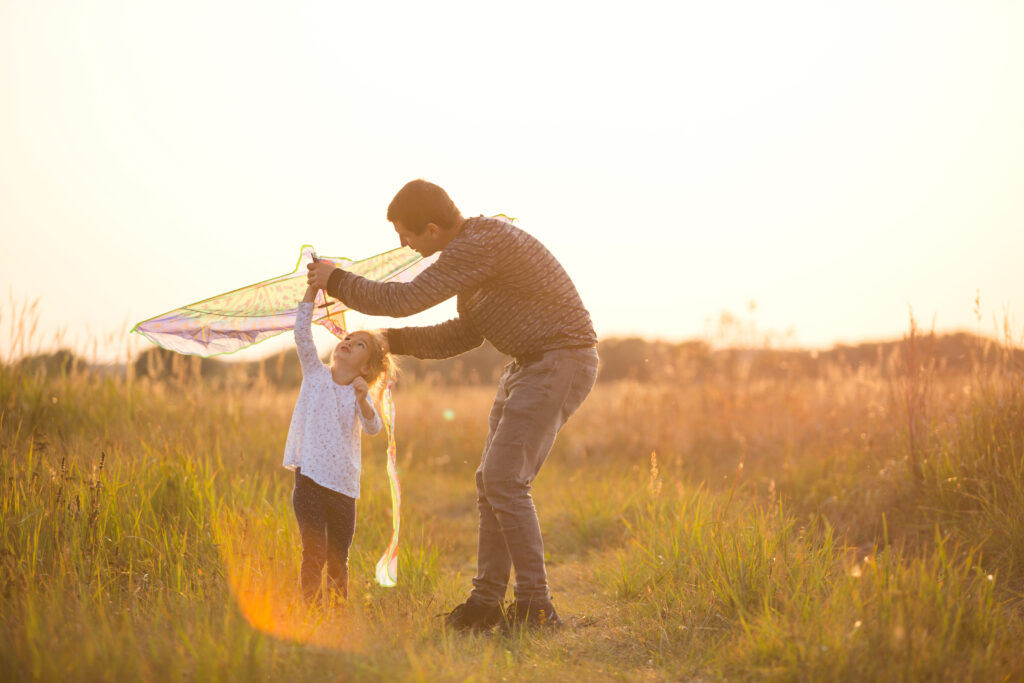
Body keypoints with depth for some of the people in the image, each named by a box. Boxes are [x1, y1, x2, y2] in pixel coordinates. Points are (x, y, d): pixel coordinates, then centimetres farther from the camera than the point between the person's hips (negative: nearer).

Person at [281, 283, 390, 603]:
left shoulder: (359, 395, 8)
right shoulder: (315, 374, 7)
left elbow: (373, 428, -10)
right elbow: (302, 332, -5)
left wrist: (362, 398, -28)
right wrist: (313, 288, -12)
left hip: (344, 486, 2)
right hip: (310, 480, -2)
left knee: (338, 560, 8)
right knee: (314, 554, -7)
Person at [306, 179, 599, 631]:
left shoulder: (480, 245, -20)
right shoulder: (472, 249, 13)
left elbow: (405, 299, -23)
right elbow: (464, 336, 19)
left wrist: (337, 281, -8)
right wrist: (392, 341, 12)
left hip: (561, 362, -10)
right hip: (530, 365, 10)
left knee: (504, 479, -14)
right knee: (492, 480, 7)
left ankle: (535, 606, -9)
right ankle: (486, 602, 11)